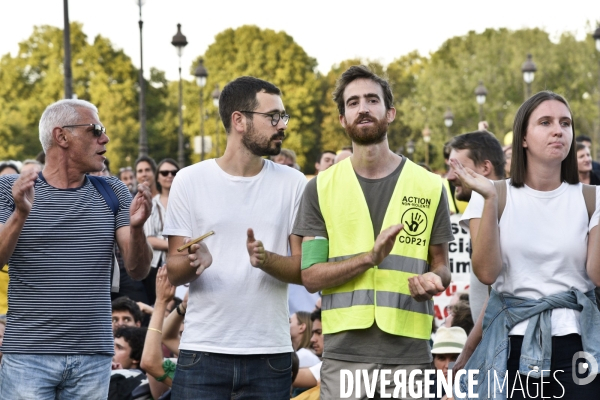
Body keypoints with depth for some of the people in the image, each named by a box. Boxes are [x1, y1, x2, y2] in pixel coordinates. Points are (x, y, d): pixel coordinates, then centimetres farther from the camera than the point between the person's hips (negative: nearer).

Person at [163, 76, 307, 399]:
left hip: (270, 351, 1)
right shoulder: (190, 180, 1)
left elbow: (306, 269, 2)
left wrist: (266, 260, -18)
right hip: (203, 350, -1)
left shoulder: (292, 183, 4)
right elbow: (174, 273, 2)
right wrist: (194, 262, -21)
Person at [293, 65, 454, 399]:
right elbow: (311, 276, -1)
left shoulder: (430, 187, 7)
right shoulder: (322, 189, 5)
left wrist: (434, 279, -12)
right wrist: (370, 257, -16)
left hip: (409, 352, 0)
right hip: (345, 352, 0)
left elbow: (441, 265, 13)